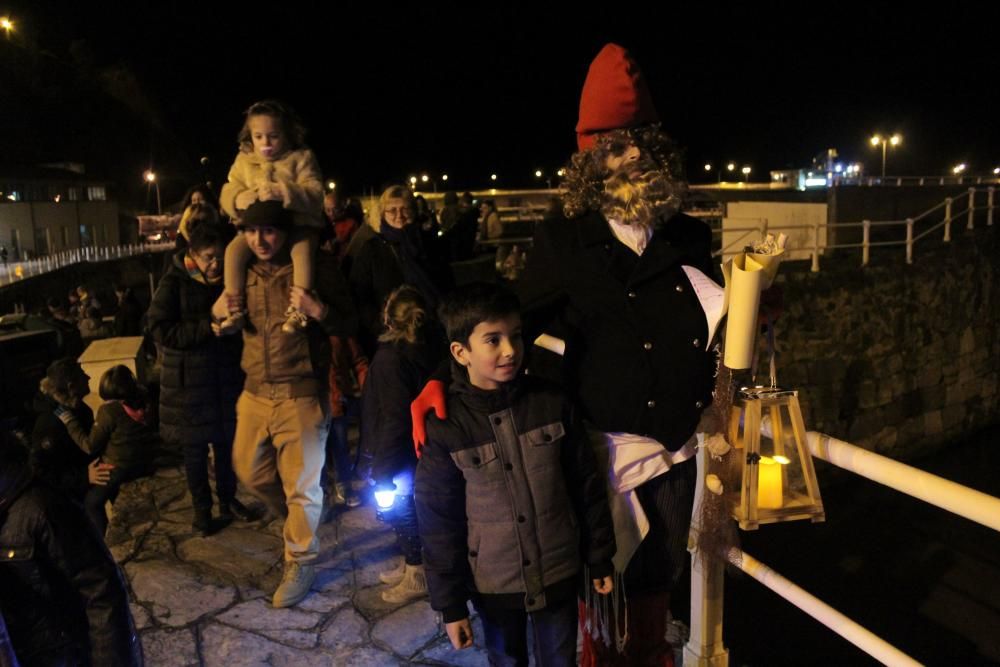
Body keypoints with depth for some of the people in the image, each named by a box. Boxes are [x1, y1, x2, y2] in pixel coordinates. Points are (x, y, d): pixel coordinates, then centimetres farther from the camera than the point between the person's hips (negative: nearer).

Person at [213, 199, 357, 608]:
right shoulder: (243, 273, 7)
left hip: (301, 395, -6)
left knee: (301, 485, 3)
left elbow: (350, 325, -8)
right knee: (249, 471, 18)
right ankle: (296, 520, 45)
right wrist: (219, 314, -4)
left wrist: (318, 310, -27)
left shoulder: (315, 270, -8)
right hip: (255, 393, 6)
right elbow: (225, 330, 20)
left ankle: (301, 562, 24)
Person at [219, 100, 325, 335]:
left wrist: (283, 193, -31)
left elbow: (315, 194, -14)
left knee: (303, 249, -34)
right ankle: (234, 308, -13)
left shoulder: (301, 157, -2)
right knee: (234, 249, -21)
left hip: (296, 223, -3)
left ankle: (298, 309, -32)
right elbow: (227, 196, 5)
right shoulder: (244, 160, 9)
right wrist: (241, 199, -21)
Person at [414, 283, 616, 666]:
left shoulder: (552, 403, -10)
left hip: (559, 574, 1)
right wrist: (450, 603, -5)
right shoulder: (446, 426, -15)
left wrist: (599, 559, 4)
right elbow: (437, 521, -8)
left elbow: (587, 487, -1)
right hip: (495, 584, -1)